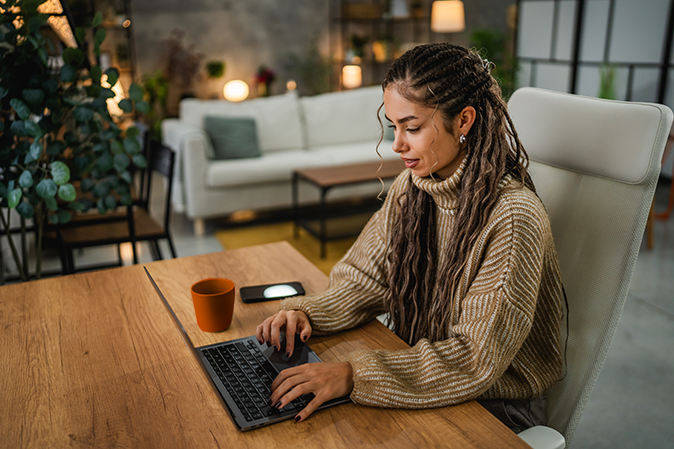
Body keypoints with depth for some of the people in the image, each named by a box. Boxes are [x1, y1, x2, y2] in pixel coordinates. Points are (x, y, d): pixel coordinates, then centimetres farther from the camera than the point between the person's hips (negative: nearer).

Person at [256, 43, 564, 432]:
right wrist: (306, 313, -18)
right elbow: (366, 279, 2)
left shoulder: (513, 217, -26)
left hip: (496, 409, -5)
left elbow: (476, 358, -27)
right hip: (421, 376, 6)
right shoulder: (410, 187, -4)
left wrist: (353, 375, -33)